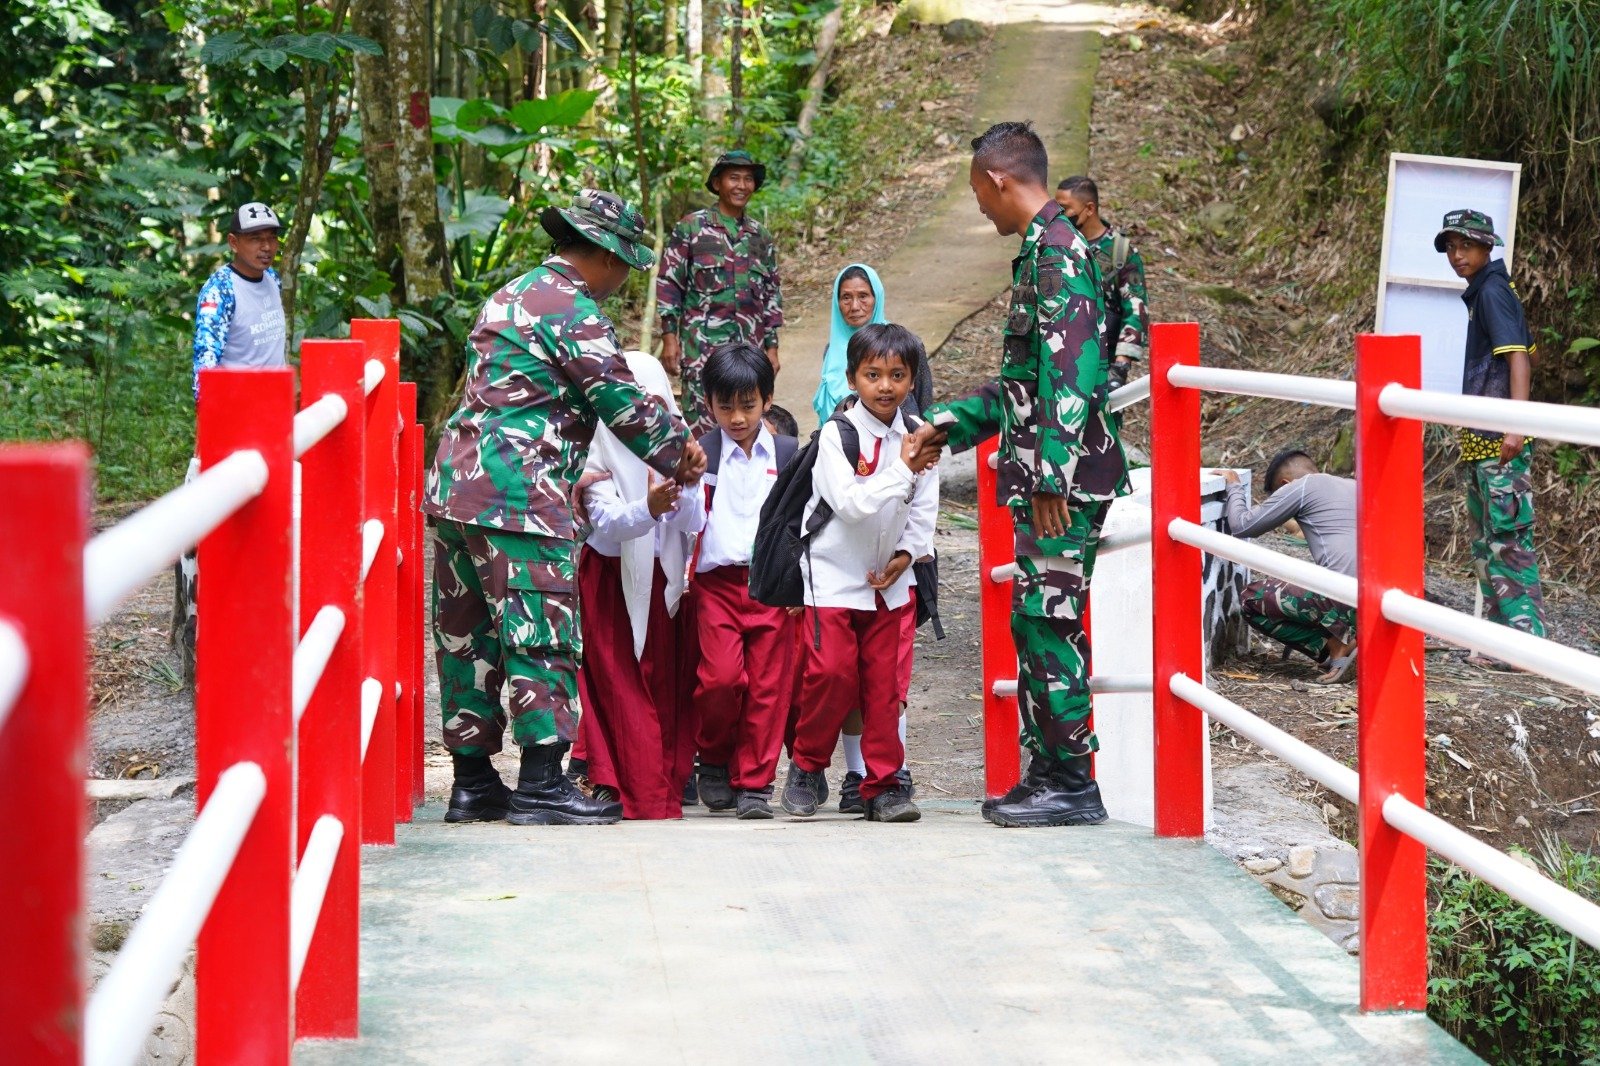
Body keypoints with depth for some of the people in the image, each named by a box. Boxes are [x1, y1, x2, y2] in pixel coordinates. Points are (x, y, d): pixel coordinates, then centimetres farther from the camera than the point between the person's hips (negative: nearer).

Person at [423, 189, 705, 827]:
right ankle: (541, 785, -8)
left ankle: (472, 781, 16)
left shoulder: (512, 295, 22)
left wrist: (574, 477, 30)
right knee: (542, 634, -6)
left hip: (456, 487, 10)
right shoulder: (574, 311, -7)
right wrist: (680, 456, 9)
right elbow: (622, 402, -6)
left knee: (468, 635, 11)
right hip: (518, 495, -9)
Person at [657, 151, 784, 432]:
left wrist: (772, 348, 13)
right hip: (702, 348, -4)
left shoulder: (761, 237, 14)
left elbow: (772, 296, 17)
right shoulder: (690, 228, 0)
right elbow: (668, 285, -1)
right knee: (704, 429, -8)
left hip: (750, 350, 4)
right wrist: (669, 338, -7)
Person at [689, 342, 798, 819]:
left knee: (768, 683, 0)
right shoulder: (700, 454, 5)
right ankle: (715, 762, 10)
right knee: (721, 675, -14)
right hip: (717, 581, -2)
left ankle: (754, 781, 10)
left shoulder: (788, 454, 11)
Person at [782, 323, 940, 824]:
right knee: (832, 672, -11)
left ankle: (883, 784, 9)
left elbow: (924, 510, 7)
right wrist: (903, 471, -23)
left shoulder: (916, 436, 1)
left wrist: (907, 553, -7)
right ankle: (807, 766, 10)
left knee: (885, 680, 2)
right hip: (834, 572, -4)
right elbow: (850, 503, -23)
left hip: (890, 576, 4)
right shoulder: (837, 434, -12)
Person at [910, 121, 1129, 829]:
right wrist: (949, 424, 28)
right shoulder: (1042, 248, 19)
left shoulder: (1056, 249, -13)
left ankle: (1073, 783, -4)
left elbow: (1070, 369, -21)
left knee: (1046, 620, -8)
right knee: (1036, 622, 12)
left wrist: (1051, 474, -24)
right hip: (1044, 477, 10)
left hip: (1065, 478, -10)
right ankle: (1048, 772, 18)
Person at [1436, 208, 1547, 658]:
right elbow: (1527, 354, 26)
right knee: (1486, 544, 14)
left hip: (1500, 443, -11)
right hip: (1481, 441, 11)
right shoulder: (1482, 293, 18)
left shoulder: (1492, 291, -10)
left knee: (1509, 539, -12)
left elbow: (1518, 357, -19)